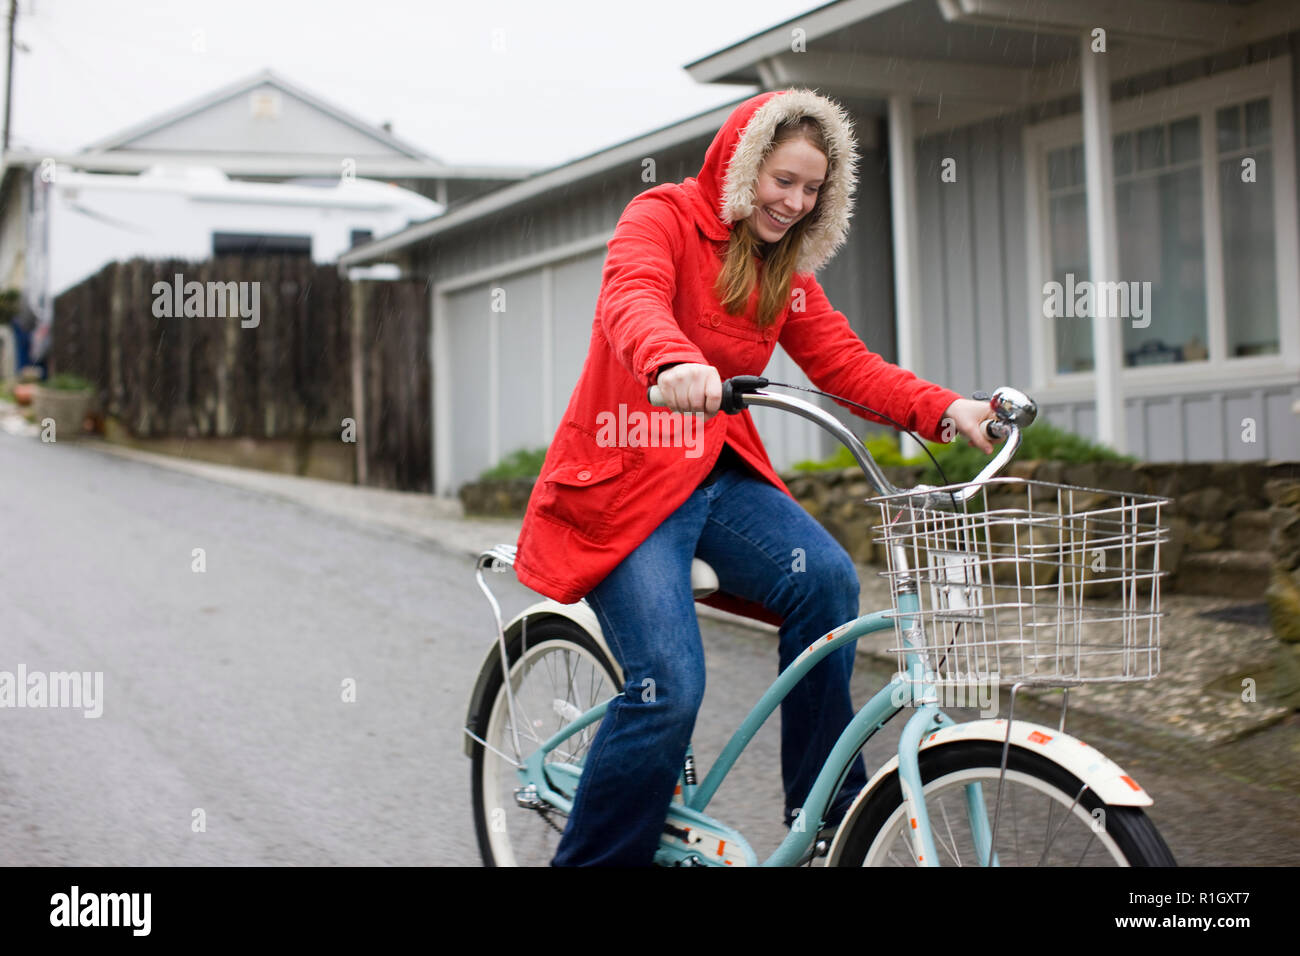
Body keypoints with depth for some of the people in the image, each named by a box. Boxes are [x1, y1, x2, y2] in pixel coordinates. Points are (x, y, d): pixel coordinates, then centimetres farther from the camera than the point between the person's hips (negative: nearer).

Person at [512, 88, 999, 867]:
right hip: (623, 480, -6)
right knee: (669, 686, -19)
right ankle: (593, 859, 1)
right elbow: (632, 297, -27)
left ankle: (825, 813, -8)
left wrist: (947, 410, -13)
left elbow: (847, 364, 4)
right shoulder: (664, 216, -6)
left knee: (826, 578, -21)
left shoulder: (788, 274, 14)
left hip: (720, 477, 6)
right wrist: (672, 360, -50)